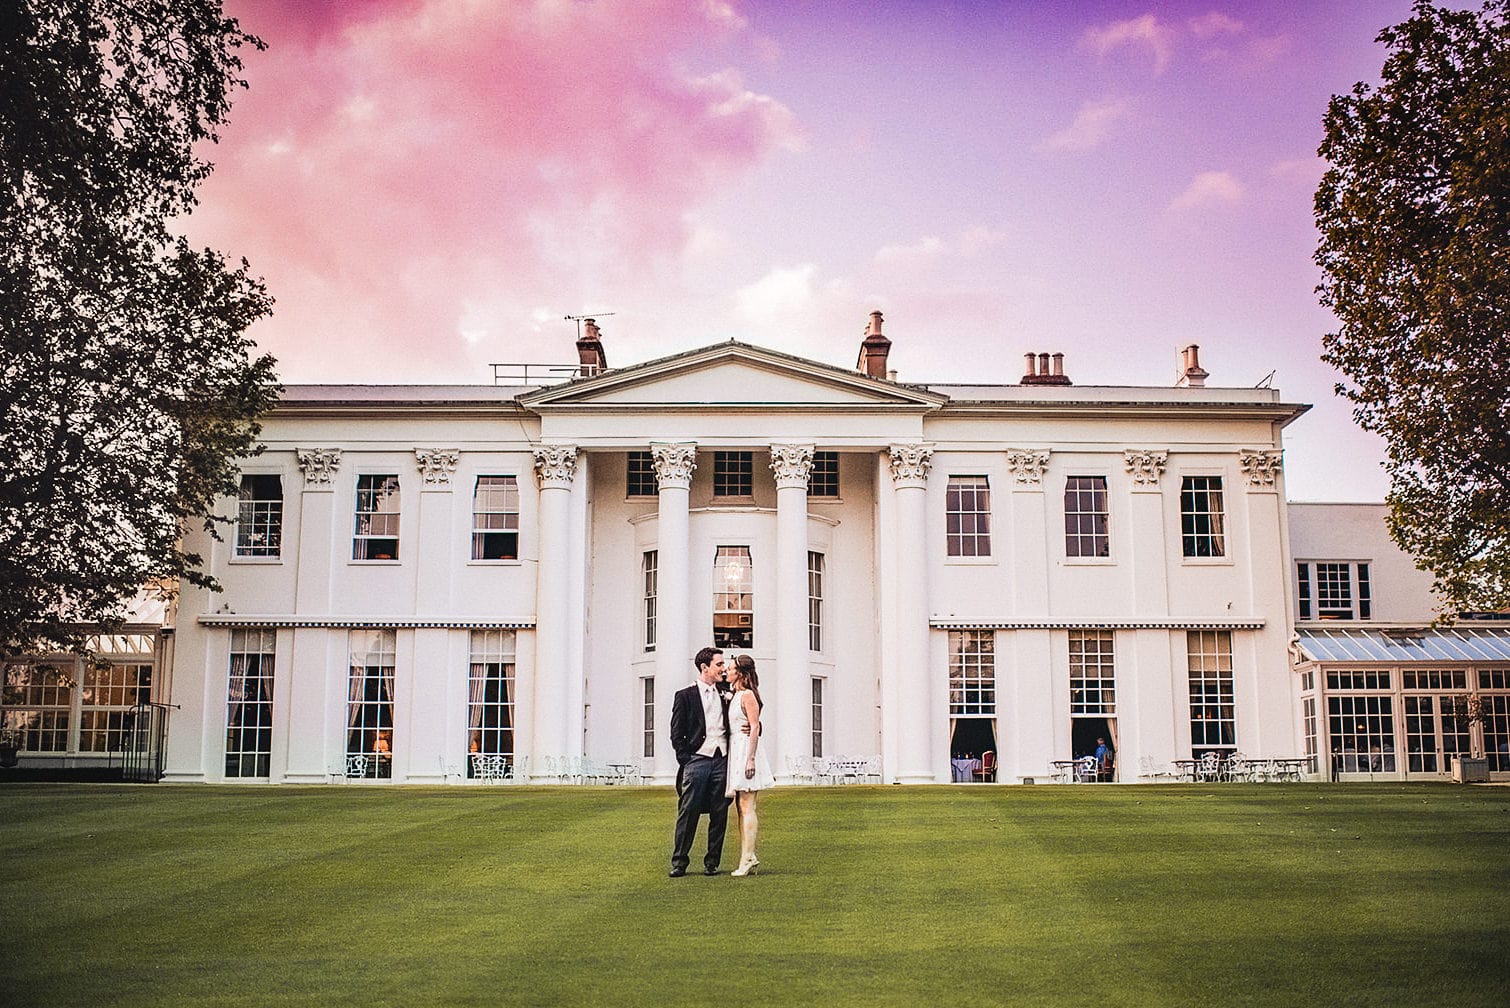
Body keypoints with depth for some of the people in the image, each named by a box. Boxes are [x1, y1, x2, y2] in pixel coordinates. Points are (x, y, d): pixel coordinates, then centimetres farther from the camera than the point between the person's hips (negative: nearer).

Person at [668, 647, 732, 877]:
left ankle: (712, 862, 13)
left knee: (719, 815, 4)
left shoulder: (724, 697, 16)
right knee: (688, 813, -4)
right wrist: (686, 761, -7)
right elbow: (677, 734, 0)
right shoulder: (685, 696, 2)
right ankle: (679, 862, 5)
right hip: (697, 761, -4)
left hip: (721, 761, 4)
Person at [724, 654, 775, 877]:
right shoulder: (735, 696, 16)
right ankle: (747, 857, 12)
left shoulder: (747, 695, -11)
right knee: (742, 807, 9)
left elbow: (755, 727, -16)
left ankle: (747, 859, -9)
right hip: (736, 750, 9)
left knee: (747, 806, -9)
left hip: (746, 749, -9)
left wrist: (750, 758, -20)